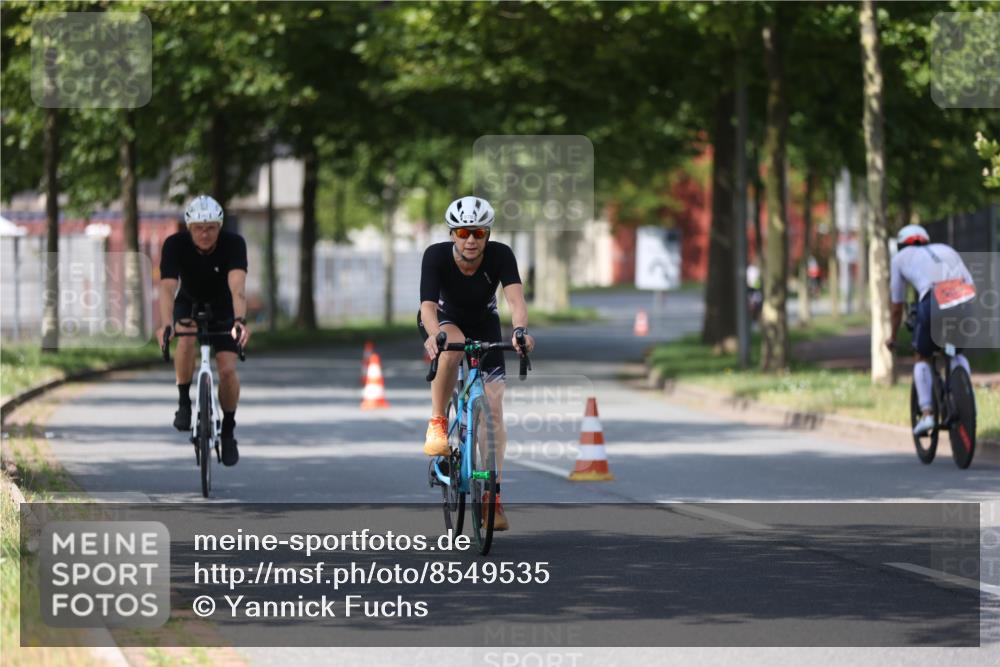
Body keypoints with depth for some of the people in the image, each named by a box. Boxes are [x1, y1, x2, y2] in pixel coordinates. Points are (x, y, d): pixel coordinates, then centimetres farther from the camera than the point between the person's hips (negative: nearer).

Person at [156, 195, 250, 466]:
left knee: (227, 369, -14)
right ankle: (184, 403, -13)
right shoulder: (175, 245, -28)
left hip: (223, 309, 0)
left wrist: (240, 320, -62)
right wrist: (165, 325, -57)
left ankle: (228, 430, 9)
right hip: (189, 304, 0)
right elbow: (167, 288, -39)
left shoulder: (233, 243, -29)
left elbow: (237, 285, -44)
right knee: (186, 341, -33)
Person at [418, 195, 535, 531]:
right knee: (452, 344, -40)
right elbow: (428, 305, -40)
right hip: (444, 320, -2)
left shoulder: (500, 255, -28)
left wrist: (520, 330, -62)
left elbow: (515, 297, -41)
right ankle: (437, 424, -24)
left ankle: (493, 495, -3)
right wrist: (434, 336, -61)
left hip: (483, 323, 2)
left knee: (493, 406, -9)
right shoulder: (436, 255, -30)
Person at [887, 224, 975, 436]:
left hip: (932, 300, -3)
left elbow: (897, 306, 32)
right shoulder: (946, 250, 35)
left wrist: (893, 337, 45)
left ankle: (927, 413, 5)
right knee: (958, 354, 28)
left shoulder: (901, 257, 29)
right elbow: (972, 287, 30)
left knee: (923, 358, 19)